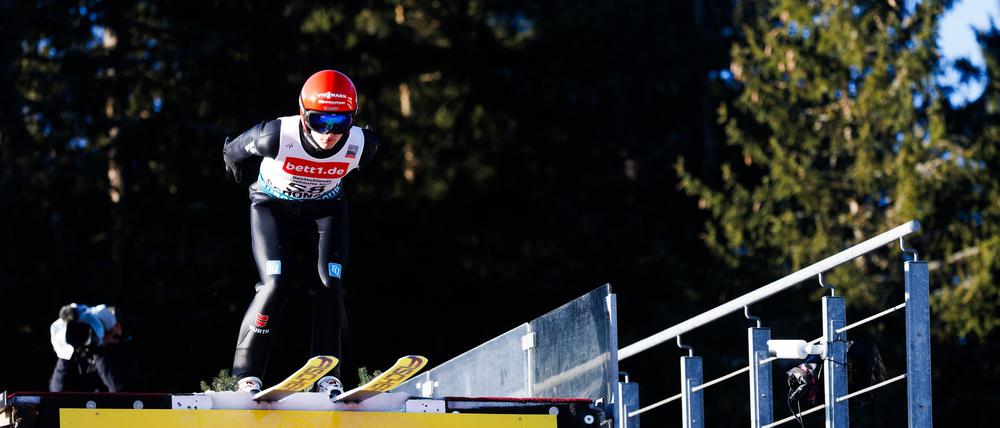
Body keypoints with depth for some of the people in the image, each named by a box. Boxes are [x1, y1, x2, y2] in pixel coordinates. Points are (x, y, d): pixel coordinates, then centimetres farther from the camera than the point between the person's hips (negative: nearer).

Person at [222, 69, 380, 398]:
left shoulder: (359, 144, -27)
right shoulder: (278, 136, -35)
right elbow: (234, 151, -13)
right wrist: (235, 162, 9)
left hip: (325, 207, 3)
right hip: (273, 206, -3)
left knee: (330, 284, -13)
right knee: (275, 284, -18)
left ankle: (327, 374, -3)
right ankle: (247, 375, -12)